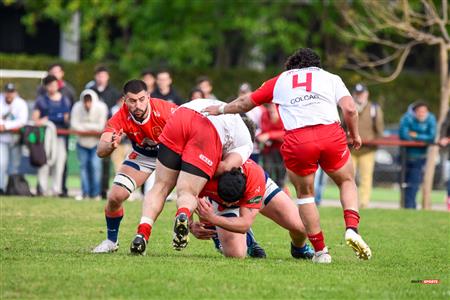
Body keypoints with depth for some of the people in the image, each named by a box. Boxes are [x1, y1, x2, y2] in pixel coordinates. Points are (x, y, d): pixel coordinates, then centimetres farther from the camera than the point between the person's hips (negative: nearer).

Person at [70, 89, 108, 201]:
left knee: (95, 165, -10)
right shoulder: (77, 107, -15)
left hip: (96, 142, -2)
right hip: (82, 141, 2)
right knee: (83, 166, 4)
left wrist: (84, 126, -18)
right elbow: (74, 125, -18)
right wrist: (92, 128, -21)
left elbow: (101, 126, -21)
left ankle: (95, 193, -2)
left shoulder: (101, 108, -20)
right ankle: (85, 192, 10)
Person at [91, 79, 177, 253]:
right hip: (141, 156, 2)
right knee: (115, 197, -9)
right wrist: (110, 146, -57)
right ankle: (111, 241, 18)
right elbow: (100, 151, -33)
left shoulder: (165, 110, -34)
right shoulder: (120, 118, -28)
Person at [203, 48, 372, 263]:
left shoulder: (280, 80, 26)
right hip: (331, 135, 0)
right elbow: (349, 109, 8)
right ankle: (352, 228, -3)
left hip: (296, 140, 0)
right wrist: (355, 135, 22)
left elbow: (245, 103, 33)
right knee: (347, 182, 22)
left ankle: (320, 251, 16)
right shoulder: (331, 78, 23)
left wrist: (220, 110, 49)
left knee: (305, 194, 20)